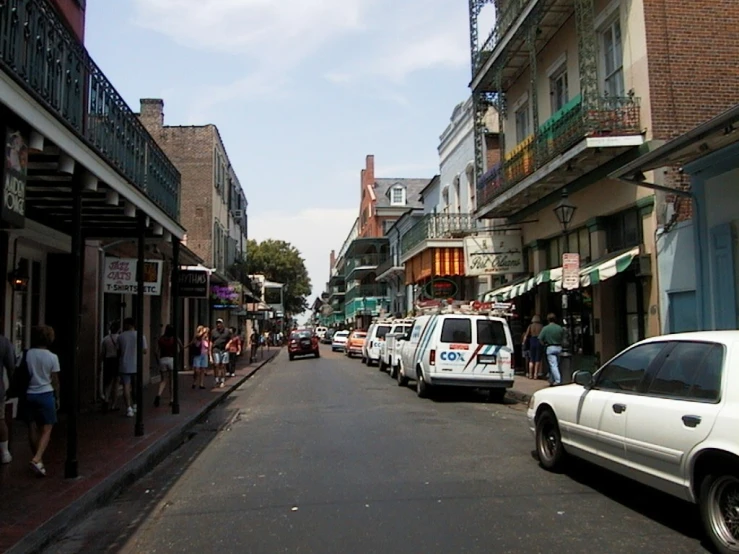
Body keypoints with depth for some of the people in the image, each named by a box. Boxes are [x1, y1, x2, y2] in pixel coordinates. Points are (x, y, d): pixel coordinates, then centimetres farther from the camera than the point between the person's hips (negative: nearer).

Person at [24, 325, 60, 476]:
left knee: (33, 428, 11)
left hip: (29, 395, 3)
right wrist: (57, 397, 9)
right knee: (46, 429, 1)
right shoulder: (52, 357, -7)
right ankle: (37, 459, -15)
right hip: (45, 395, -3)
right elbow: (55, 381, -2)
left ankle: (38, 459, 20)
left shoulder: (27, 354, -2)